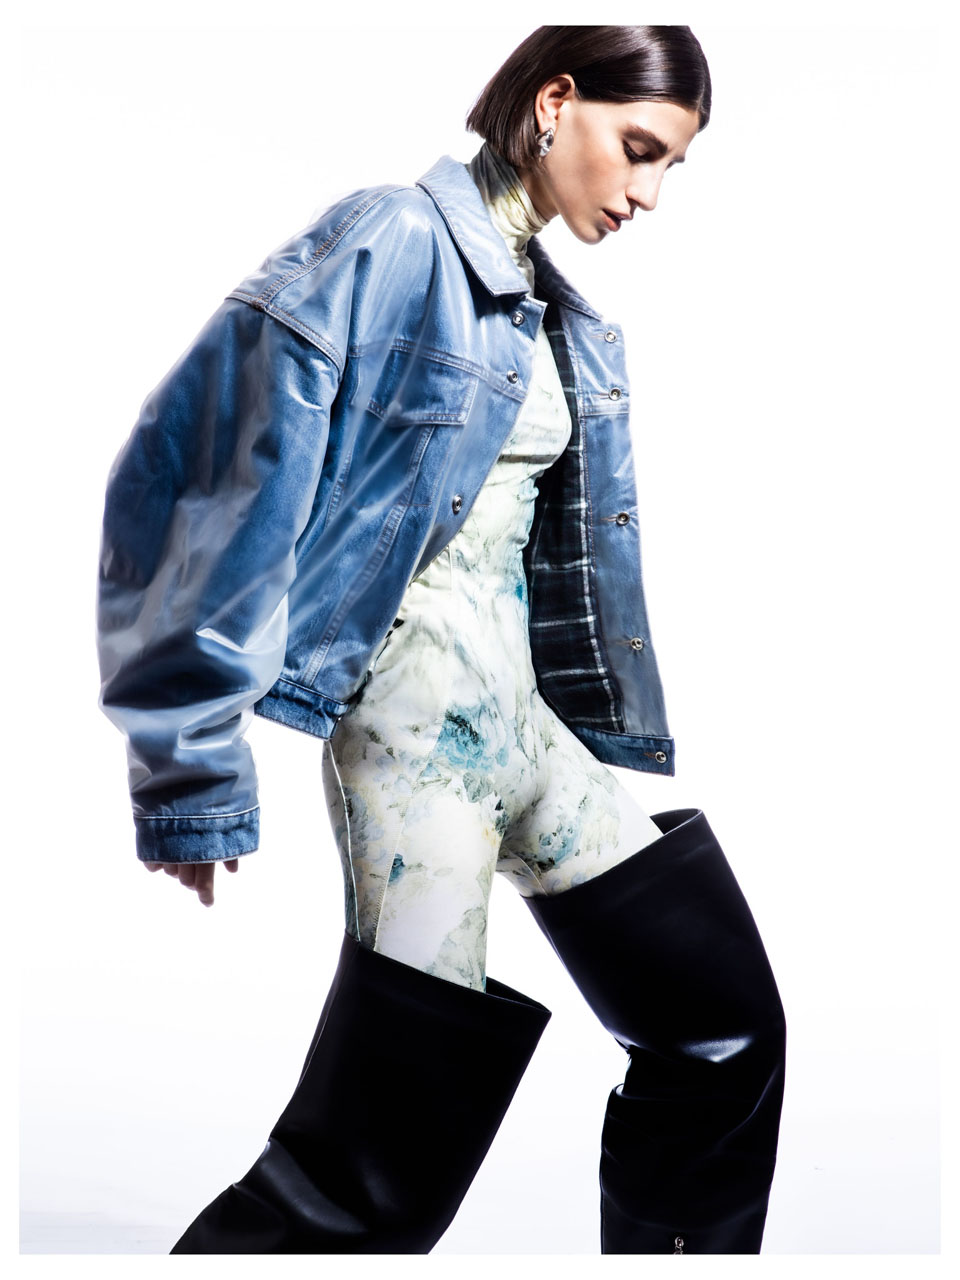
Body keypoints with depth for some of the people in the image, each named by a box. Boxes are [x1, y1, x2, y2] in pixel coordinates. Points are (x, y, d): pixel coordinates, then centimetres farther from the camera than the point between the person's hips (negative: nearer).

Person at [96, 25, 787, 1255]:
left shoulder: (569, 324, 16)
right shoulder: (391, 244, -9)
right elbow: (230, 484, -15)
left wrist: (623, 748, 19)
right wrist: (194, 763, -16)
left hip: (534, 703, 9)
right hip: (421, 698, -8)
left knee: (724, 1026, 9)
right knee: (385, 1164, -8)